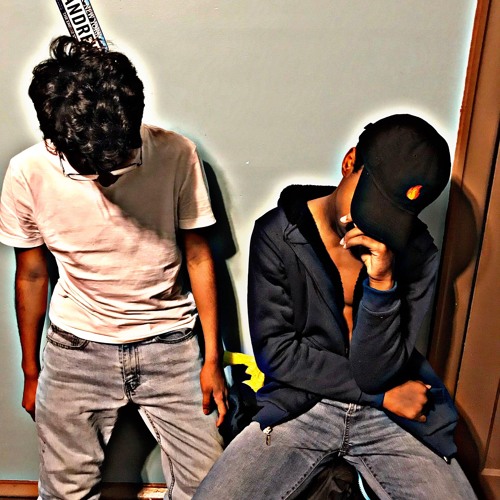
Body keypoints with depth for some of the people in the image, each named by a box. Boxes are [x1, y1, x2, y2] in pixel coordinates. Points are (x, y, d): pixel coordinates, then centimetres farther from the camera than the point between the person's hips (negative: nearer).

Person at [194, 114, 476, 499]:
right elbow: (275, 351, -11)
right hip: (300, 406, -1)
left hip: (394, 417, 2)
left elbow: (375, 372, -9)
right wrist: (382, 394, -9)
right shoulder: (277, 235, -10)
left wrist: (382, 283, -25)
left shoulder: (417, 252, -8)